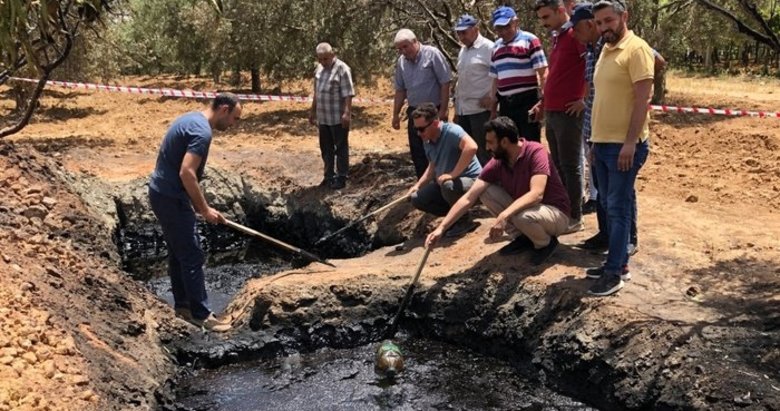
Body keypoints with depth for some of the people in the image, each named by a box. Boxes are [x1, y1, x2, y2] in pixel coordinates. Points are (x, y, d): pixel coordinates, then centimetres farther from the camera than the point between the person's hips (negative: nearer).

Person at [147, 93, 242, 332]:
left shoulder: (191, 119, 13)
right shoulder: (202, 131, -19)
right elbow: (186, 173, -27)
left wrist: (196, 204, 20)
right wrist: (205, 209, -18)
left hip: (162, 193, 10)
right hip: (171, 198, -10)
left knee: (178, 253, 18)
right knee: (192, 257, -3)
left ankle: (182, 304, 29)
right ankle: (201, 314, 5)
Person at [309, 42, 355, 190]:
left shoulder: (342, 68, -12)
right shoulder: (319, 69, 11)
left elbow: (348, 94, -17)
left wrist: (347, 113, -24)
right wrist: (313, 111, 22)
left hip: (338, 118, -7)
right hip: (323, 117, 7)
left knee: (340, 148, 3)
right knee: (326, 148, 14)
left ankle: (341, 178, 10)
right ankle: (329, 176, 25)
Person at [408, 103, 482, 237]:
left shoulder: (451, 131, -23)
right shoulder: (427, 142, 3)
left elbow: (472, 147, -40)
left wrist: (453, 174, -36)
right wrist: (418, 185, 6)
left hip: (471, 180, -8)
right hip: (444, 183, 8)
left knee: (448, 186, -38)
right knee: (417, 199, -4)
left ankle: (464, 221, -13)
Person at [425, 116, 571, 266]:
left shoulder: (535, 152, -24)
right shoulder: (497, 163, -9)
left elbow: (536, 194, -36)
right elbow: (469, 198, -12)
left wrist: (504, 216, -46)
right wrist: (441, 228, -19)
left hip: (556, 214, -6)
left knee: (523, 216, -38)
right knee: (486, 192, -10)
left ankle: (546, 243, -3)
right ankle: (523, 237, 2)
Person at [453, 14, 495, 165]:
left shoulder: (488, 48, -8)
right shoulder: (462, 51, 17)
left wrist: (491, 97, -15)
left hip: (480, 109, -8)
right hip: (463, 110, 8)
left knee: (482, 152, -4)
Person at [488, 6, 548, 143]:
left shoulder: (529, 40, -4)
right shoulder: (496, 46, 15)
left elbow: (543, 73, -8)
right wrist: (493, 109, 17)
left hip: (527, 102, -6)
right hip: (505, 104, 6)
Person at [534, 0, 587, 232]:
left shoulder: (577, 34, -11)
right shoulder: (556, 37, 16)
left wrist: (586, 100, -15)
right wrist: (543, 103, 20)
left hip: (568, 113, -9)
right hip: (551, 112, 9)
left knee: (570, 167, -2)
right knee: (558, 166, 13)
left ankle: (575, 218, 6)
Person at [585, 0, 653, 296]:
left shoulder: (636, 49, -11)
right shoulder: (606, 51, 15)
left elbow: (642, 99, -17)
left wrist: (630, 142, -22)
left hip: (624, 145, -9)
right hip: (602, 142, 9)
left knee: (618, 208, -5)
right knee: (609, 206, 12)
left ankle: (615, 273, 1)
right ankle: (618, 263, 22)